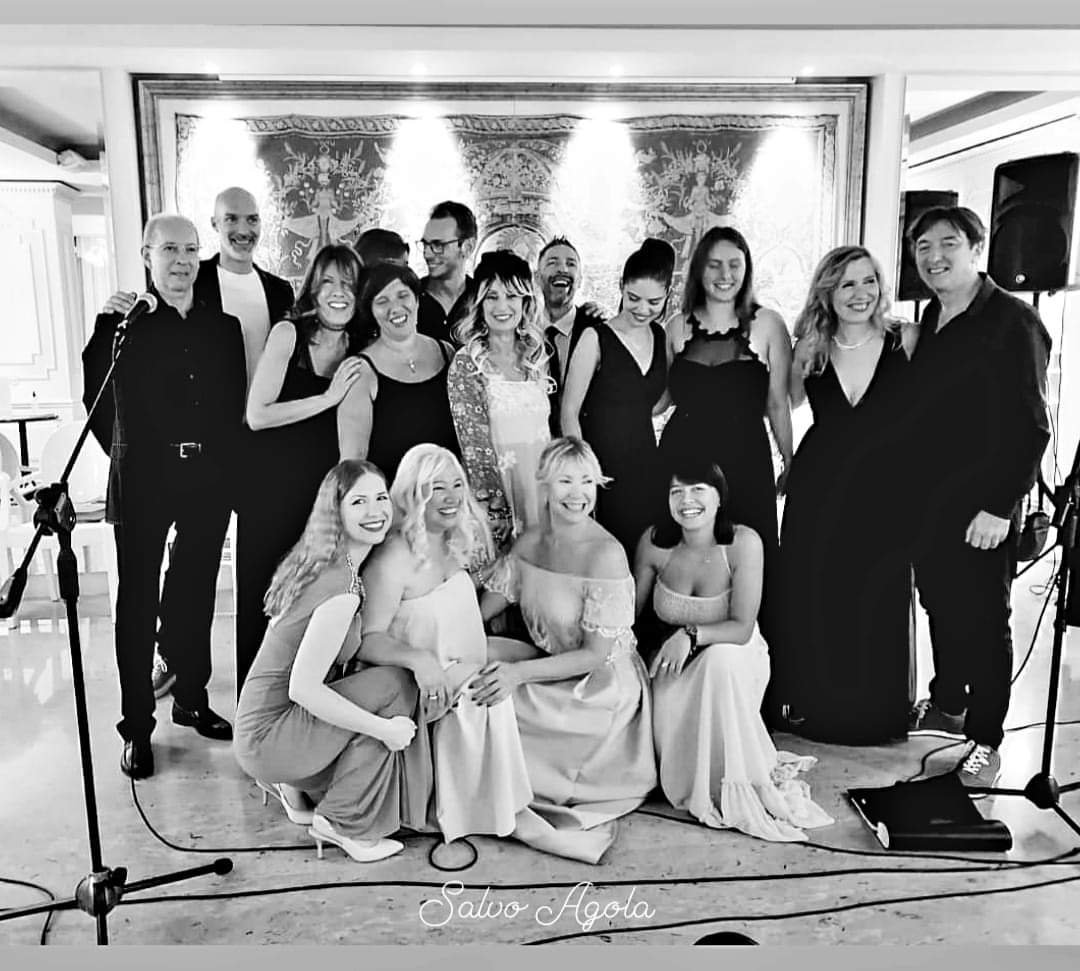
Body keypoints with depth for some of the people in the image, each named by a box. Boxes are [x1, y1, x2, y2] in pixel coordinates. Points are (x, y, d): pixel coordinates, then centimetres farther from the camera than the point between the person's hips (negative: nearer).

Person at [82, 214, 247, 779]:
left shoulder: (224, 326, 9)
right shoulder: (120, 322, 0)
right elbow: (96, 401, 2)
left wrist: (223, 458, 4)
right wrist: (126, 454, 0)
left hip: (208, 481, 4)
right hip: (143, 482, -3)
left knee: (197, 594, 13)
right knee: (138, 600, 4)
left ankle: (191, 700, 30)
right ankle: (137, 728, 14)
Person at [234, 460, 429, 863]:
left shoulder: (318, 563, 4)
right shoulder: (343, 588, -24)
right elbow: (303, 688, -28)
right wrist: (383, 728, -22)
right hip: (268, 738, -9)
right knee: (394, 686, -18)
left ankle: (297, 786, 15)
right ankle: (345, 825, -6)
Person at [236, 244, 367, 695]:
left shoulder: (361, 348, 6)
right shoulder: (288, 332, -7)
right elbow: (257, 415, -13)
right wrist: (328, 397, -17)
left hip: (329, 488, 4)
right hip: (272, 488, -3)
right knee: (262, 598, 3)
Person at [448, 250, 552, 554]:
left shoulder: (536, 356, 8)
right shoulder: (466, 364, -8)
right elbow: (476, 447, -13)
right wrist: (499, 514, -18)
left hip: (541, 484, 5)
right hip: (499, 487, -5)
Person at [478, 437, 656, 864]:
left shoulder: (605, 554, -23)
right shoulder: (529, 543, -1)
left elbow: (595, 655, -22)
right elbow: (480, 610, 4)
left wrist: (519, 672, -31)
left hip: (603, 688, -7)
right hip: (551, 668, 7)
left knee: (490, 702, -18)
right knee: (474, 688, -11)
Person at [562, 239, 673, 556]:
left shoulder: (661, 337, 7)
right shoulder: (596, 338, -10)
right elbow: (569, 411, -9)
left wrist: (630, 417, 6)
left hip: (647, 462, 5)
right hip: (604, 464, -5)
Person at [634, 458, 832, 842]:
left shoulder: (743, 543, -20)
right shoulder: (654, 542, -12)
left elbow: (742, 628, -21)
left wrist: (691, 634, -35)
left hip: (734, 658, -1)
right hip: (674, 664, 2)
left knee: (721, 659, -37)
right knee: (665, 705, -30)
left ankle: (738, 787, -20)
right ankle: (696, 783, 3)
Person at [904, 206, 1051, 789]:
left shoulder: (1012, 322, -10)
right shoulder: (930, 320, 12)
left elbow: (1029, 427, -15)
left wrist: (1000, 506, -19)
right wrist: (909, 489, 9)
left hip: (980, 505, -7)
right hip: (926, 497, 7)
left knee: (982, 619, 2)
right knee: (938, 604, 17)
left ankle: (984, 741, 15)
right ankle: (947, 706, 36)